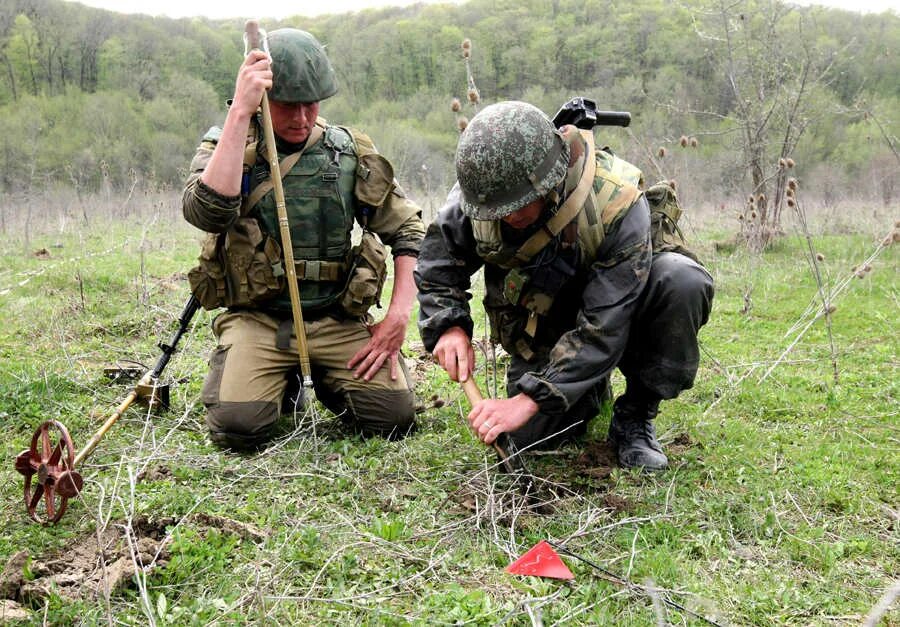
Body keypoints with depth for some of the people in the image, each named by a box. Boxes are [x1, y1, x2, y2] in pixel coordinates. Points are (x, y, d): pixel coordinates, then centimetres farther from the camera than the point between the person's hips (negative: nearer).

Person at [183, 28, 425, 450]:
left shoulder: (349, 151, 5)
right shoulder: (224, 146, -2)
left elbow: (409, 229, 8)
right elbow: (208, 212, -24)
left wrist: (398, 315, -5)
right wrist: (240, 112, -26)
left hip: (337, 320, 2)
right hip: (256, 319, -1)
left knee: (395, 415, -16)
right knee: (237, 426, -24)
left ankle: (328, 381, 18)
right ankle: (284, 384, 12)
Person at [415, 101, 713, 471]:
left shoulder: (616, 203, -34)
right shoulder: (480, 188, -21)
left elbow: (602, 329, -34)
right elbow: (439, 258, -2)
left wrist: (529, 400, -38)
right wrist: (448, 327, -20)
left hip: (618, 314, -3)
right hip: (538, 335, 3)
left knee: (683, 280, -34)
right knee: (528, 438, -16)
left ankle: (635, 418, -13)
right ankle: (591, 387, 19)